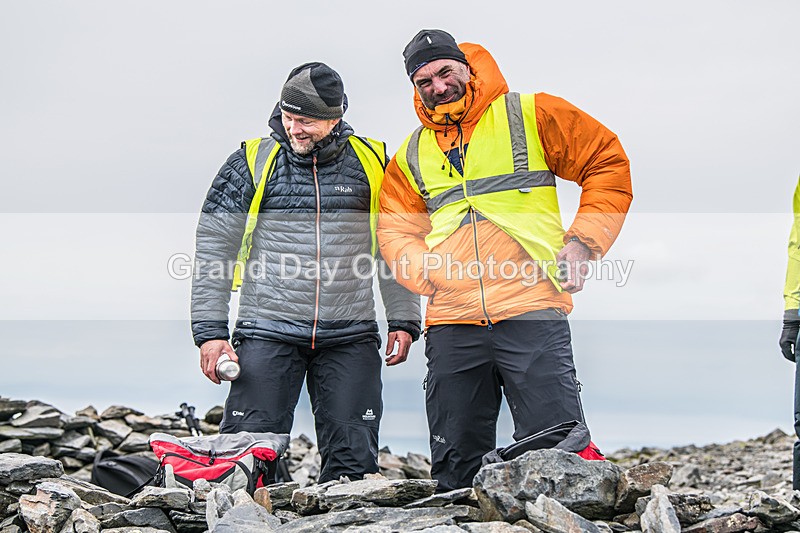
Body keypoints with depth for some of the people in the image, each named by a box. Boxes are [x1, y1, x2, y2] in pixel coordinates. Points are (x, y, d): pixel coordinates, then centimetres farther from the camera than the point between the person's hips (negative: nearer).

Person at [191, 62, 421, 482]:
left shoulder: (371, 164, 7)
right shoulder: (253, 163, 2)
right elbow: (212, 250, 3)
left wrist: (403, 321, 5)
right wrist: (210, 332, -4)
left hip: (351, 338, 1)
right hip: (267, 334, -1)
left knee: (353, 461, 2)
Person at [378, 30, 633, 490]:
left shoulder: (530, 115, 6)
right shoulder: (410, 157, 17)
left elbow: (608, 162, 7)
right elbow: (395, 230, 15)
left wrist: (584, 242, -4)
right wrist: (428, 271, -6)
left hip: (532, 314, -4)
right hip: (451, 324, 4)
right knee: (454, 466, 7)